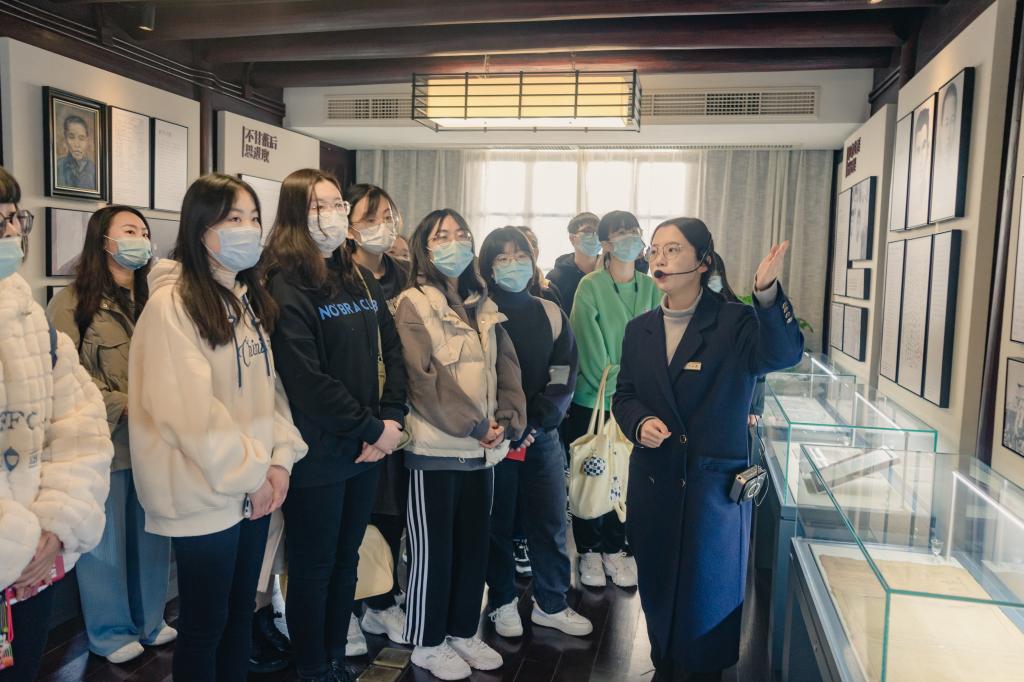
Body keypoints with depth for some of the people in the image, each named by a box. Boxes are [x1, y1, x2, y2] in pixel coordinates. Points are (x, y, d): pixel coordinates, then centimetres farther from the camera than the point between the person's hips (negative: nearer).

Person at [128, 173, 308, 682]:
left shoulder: (250, 299, 11)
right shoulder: (172, 302, -15)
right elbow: (187, 407, -22)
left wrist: (279, 458, -3)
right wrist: (251, 472, -15)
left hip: (255, 488, 7)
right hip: (206, 493, -7)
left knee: (241, 612, 19)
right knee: (204, 626, 8)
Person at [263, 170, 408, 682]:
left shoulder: (362, 280, 9)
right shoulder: (286, 289, -13)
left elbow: (392, 354, 7)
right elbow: (307, 381, -20)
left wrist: (391, 420, -6)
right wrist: (374, 428, -15)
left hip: (367, 449, 7)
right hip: (318, 456, -6)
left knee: (346, 560, 19)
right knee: (313, 567, 9)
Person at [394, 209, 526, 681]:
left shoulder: (483, 304, 13)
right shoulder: (414, 303, -6)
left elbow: (506, 367, 9)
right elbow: (425, 376, -16)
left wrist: (507, 421, -6)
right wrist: (475, 425, -16)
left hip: (484, 448, 6)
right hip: (436, 447, -6)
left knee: (474, 545, 15)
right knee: (434, 549, 5)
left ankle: (463, 632, 32)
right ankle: (427, 643, 23)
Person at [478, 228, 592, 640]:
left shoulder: (550, 314, 6)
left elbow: (564, 378, 3)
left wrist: (534, 422, -9)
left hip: (542, 434, 3)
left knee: (551, 520, 9)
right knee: (498, 523, 8)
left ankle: (551, 604, 26)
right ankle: (503, 602, 27)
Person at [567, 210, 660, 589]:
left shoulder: (651, 288, 4)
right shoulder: (590, 286, -8)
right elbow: (591, 348, -11)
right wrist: (615, 386, -11)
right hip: (591, 401, -3)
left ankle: (616, 550, 26)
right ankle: (589, 552, 23)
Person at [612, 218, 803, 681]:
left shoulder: (733, 323, -9)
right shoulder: (639, 330, 6)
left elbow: (784, 354, -28)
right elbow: (623, 395, 11)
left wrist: (768, 294, -44)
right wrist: (639, 422, -11)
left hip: (715, 482, -4)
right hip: (653, 481, 5)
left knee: (709, 591, 9)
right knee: (657, 586, 18)